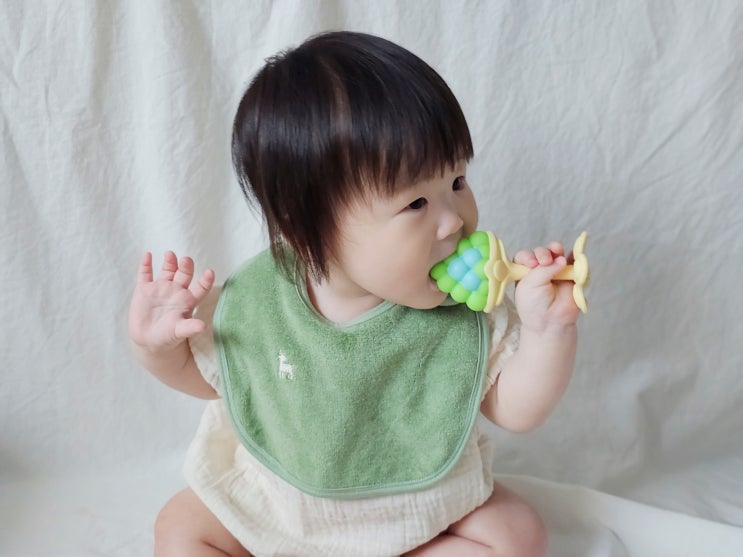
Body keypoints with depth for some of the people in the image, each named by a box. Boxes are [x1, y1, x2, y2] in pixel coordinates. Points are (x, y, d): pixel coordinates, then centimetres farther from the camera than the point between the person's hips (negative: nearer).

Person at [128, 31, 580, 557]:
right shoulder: (253, 301, -23)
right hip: (277, 502, 1)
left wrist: (549, 330, -32)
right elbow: (208, 374, -1)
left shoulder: (467, 306, -24)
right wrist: (159, 347, -22)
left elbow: (514, 410, -16)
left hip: (419, 506, 0)